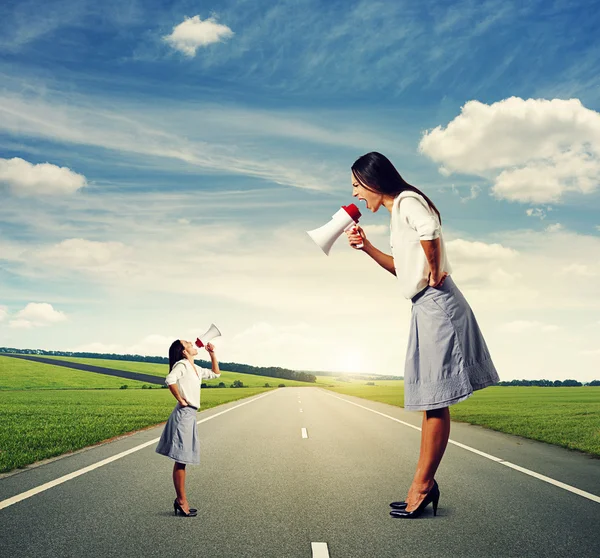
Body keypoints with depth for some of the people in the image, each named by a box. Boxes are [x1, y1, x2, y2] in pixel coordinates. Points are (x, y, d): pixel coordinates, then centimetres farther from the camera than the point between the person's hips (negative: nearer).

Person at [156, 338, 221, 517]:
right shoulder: (181, 365, -10)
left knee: (183, 460, 13)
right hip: (183, 414, -9)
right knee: (180, 460, -3)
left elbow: (215, 373, 29)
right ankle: (181, 501, 4)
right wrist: (180, 400, -19)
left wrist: (212, 354, 21)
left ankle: (181, 500, 20)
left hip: (190, 416, 9)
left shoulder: (196, 369, 17)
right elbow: (170, 380, -29)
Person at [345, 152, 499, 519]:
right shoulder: (398, 210, 20)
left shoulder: (407, 200, -9)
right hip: (426, 308, 10)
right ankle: (425, 484, 18)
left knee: (435, 400, -4)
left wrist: (434, 271, -19)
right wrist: (367, 247, 16)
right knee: (430, 401, 11)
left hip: (436, 304, -10)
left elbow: (430, 231, -33)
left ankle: (422, 486, 4)